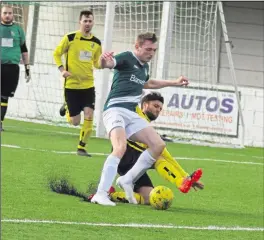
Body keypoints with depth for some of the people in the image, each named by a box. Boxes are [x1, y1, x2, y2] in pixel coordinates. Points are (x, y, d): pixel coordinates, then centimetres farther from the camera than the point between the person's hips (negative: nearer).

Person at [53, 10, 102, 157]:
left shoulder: (96, 43, 3)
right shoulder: (70, 38, -9)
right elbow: (56, 54, 1)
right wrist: (62, 69, -13)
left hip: (88, 85, 3)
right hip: (71, 85, -3)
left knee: (89, 116, -13)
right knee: (75, 122, 0)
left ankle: (82, 147, 1)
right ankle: (67, 109, 36)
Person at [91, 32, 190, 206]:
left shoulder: (145, 66, 19)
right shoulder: (127, 58, -7)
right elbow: (108, 63, -28)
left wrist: (175, 83, 48)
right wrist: (104, 61, -53)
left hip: (132, 114, 9)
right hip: (115, 110, -9)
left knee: (158, 145, -1)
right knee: (121, 148, -31)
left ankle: (127, 180, 7)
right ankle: (101, 194, -32)